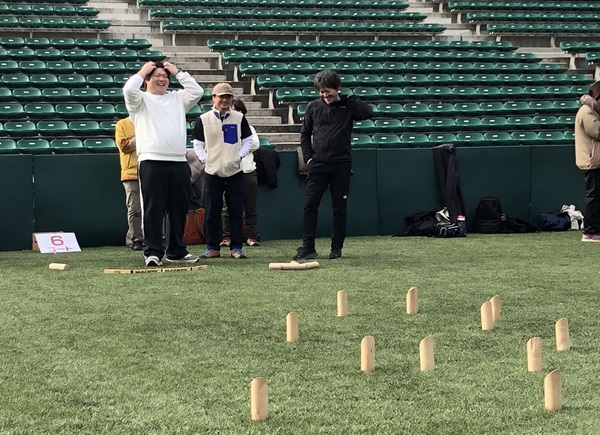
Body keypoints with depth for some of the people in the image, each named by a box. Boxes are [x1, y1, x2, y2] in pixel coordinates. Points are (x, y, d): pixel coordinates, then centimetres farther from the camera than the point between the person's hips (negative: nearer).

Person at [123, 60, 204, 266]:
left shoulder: (177, 98, 19)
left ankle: (176, 251, 19)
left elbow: (197, 91, 6)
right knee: (153, 209, -6)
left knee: (178, 209, 9)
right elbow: (129, 90, -12)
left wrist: (178, 72, 10)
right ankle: (153, 253, -4)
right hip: (151, 162, -4)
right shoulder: (141, 100, 7)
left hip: (179, 162, 4)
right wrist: (142, 71, 3)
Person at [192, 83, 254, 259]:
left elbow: (248, 140, 9)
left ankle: (236, 247, 7)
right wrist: (204, 159, -6)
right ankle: (213, 248, 10)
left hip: (235, 172, 0)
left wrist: (239, 155, -5)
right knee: (212, 212, 3)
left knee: (236, 212, 1)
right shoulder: (204, 119, 2)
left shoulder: (239, 118, 5)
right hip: (212, 172, 0)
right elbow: (197, 143, 7)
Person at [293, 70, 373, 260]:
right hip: (318, 164, 1)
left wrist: (347, 99, -11)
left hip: (341, 164, -1)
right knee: (310, 205, -4)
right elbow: (305, 133, 13)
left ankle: (337, 247, 12)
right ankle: (308, 247, 0)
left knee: (339, 207, 4)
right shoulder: (313, 107, 5)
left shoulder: (347, 106, 0)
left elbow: (368, 113, -18)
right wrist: (308, 157, 3)